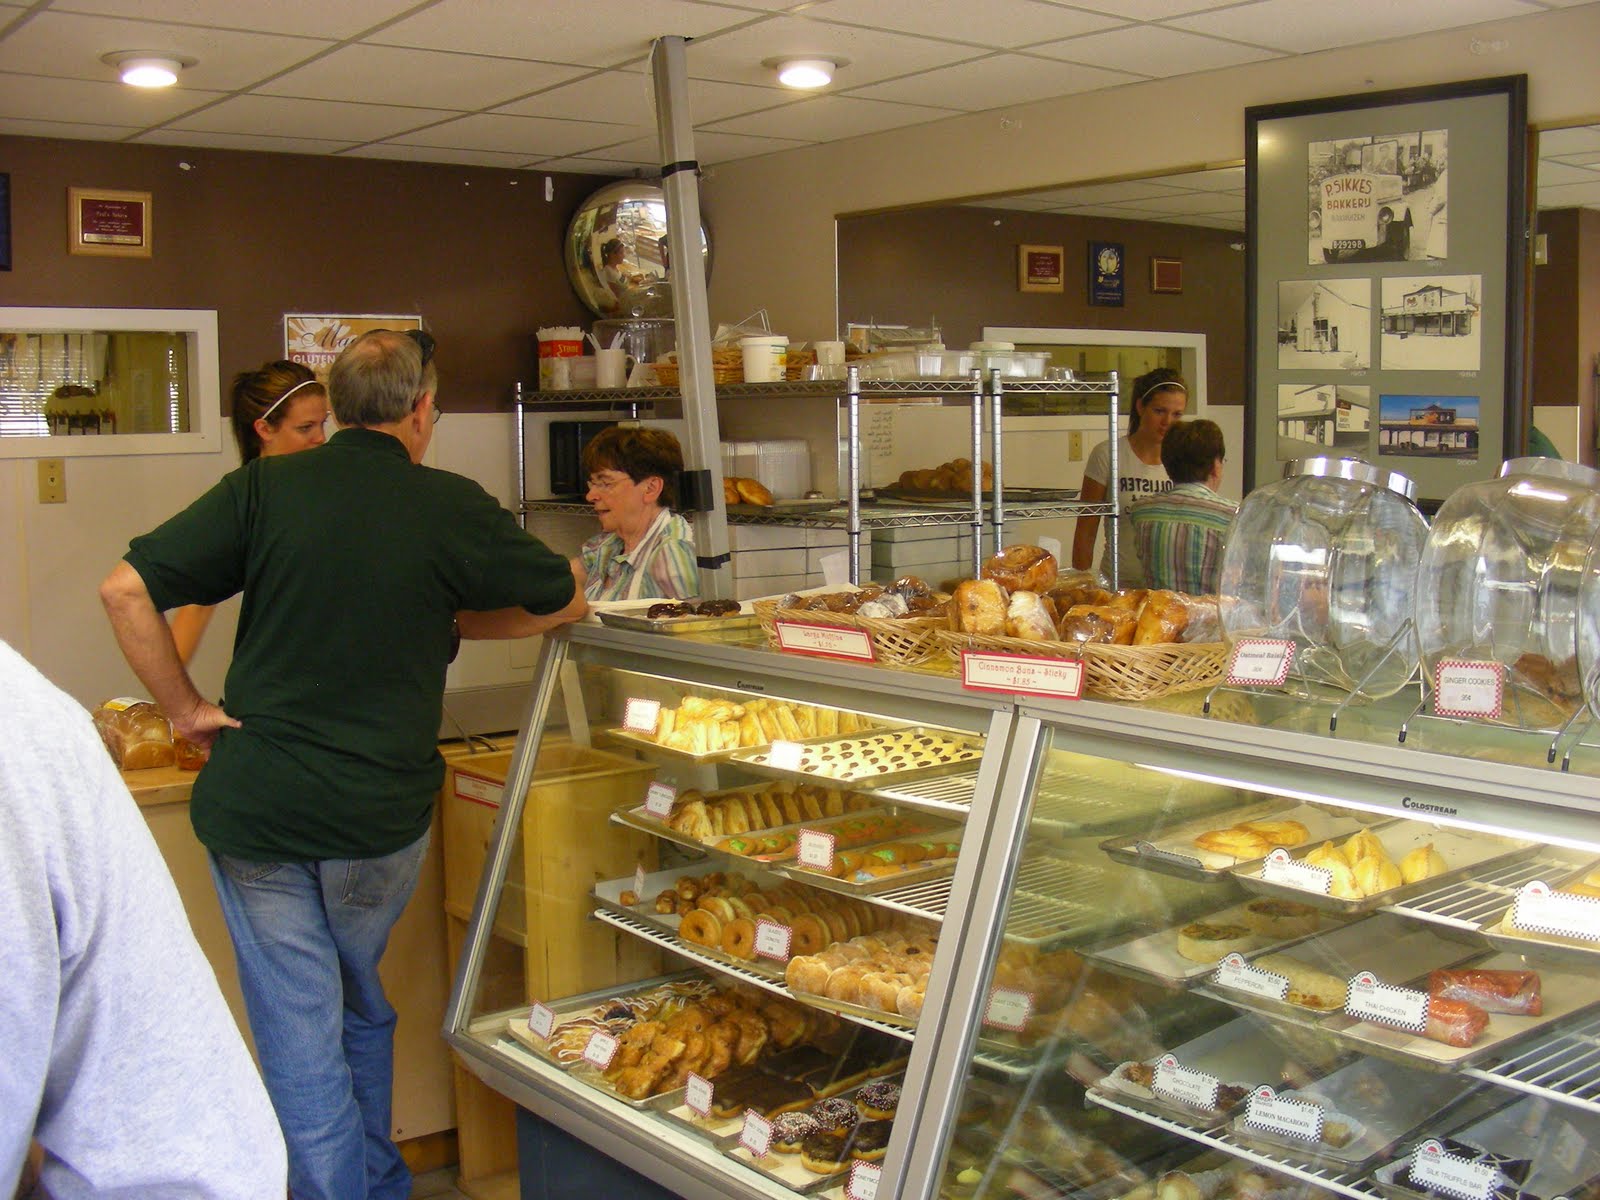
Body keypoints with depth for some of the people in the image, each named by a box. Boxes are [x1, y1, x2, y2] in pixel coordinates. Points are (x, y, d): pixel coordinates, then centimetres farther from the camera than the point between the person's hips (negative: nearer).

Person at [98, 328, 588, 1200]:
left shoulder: (264, 489, -4)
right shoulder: (451, 507, -6)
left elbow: (124, 590, -7)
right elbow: (567, 602, 7)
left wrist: (185, 707, 2)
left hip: (254, 808, 0)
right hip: (383, 814, 1)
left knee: (300, 1037, 8)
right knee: (362, 1009, 24)